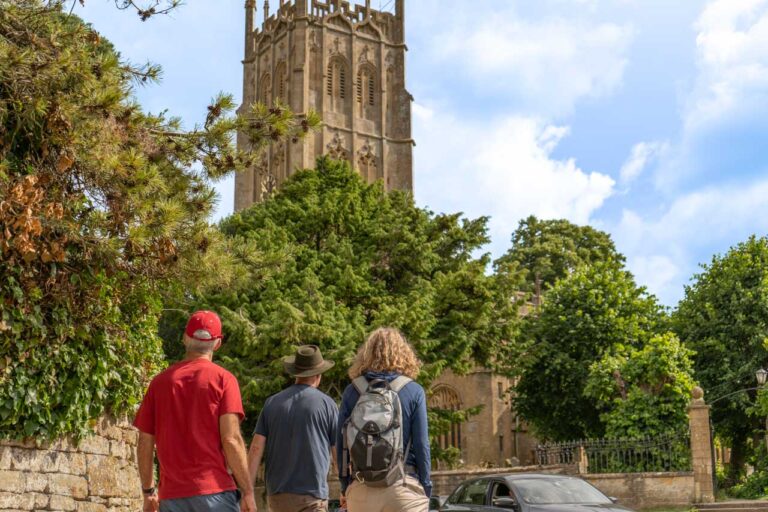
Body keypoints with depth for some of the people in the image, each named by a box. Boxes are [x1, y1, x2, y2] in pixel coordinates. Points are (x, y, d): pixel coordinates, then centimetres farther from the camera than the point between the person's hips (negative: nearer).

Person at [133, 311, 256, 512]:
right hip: (214, 490, -4)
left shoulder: (159, 381, 8)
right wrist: (248, 491, -6)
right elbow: (231, 440, -11)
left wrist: (148, 491, 18)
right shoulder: (223, 379, -3)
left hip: (171, 495, 4)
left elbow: (145, 443, 8)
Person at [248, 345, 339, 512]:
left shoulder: (272, 403, 6)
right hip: (311, 496, -4)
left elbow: (256, 448, -1)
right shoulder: (326, 404, -2)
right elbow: (339, 452, 1)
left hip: (277, 494, 4)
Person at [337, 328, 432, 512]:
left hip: (361, 488, 2)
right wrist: (426, 489, 5)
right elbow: (421, 444, -3)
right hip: (403, 484, -2)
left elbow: (341, 444, 4)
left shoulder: (352, 392, 3)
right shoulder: (414, 392, -2)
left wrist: (345, 487, 14)